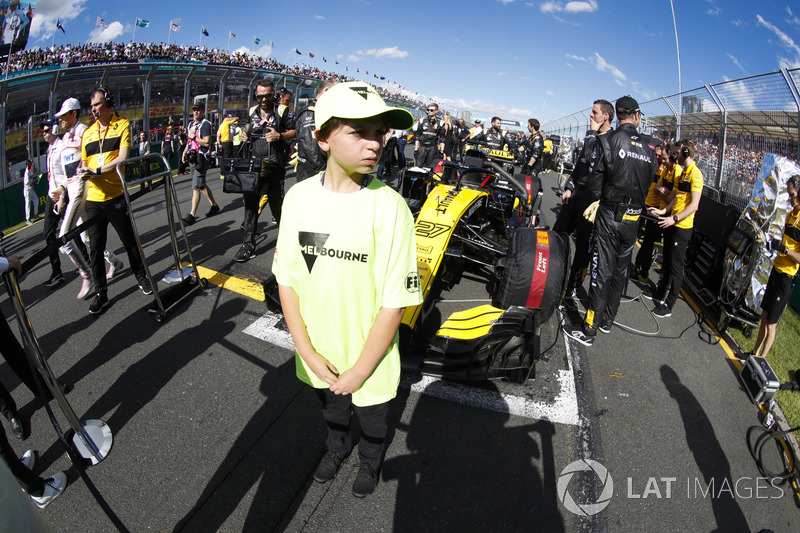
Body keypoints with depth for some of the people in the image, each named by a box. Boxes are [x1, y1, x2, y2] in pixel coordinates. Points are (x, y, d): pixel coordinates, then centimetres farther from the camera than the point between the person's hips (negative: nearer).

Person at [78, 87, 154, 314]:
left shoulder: (122, 125, -1)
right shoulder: (87, 133, 13)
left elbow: (122, 158, -13)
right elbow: (84, 162, 17)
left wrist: (96, 171, -20)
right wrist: (82, 170, -6)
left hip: (116, 197, -4)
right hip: (93, 199, 4)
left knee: (130, 241, 10)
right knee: (95, 248, 5)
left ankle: (141, 277, 32)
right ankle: (100, 293, 16)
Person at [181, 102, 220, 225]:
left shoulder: (205, 124, -9)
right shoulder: (191, 124, 18)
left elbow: (207, 142, -18)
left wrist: (193, 137, -13)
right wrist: (185, 152, 15)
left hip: (201, 158, -9)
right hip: (192, 158, 9)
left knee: (196, 187, -11)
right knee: (201, 185, 16)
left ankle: (192, 216, -10)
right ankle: (214, 205, 30)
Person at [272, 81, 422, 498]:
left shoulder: (389, 206, -23)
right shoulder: (299, 196, -11)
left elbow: (395, 303, -20)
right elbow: (286, 279, -4)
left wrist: (359, 371, -15)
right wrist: (308, 351, -9)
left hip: (370, 358, -3)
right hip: (317, 355, 3)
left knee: (371, 418, 24)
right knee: (331, 407, 31)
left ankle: (370, 460, 58)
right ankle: (336, 447, 63)